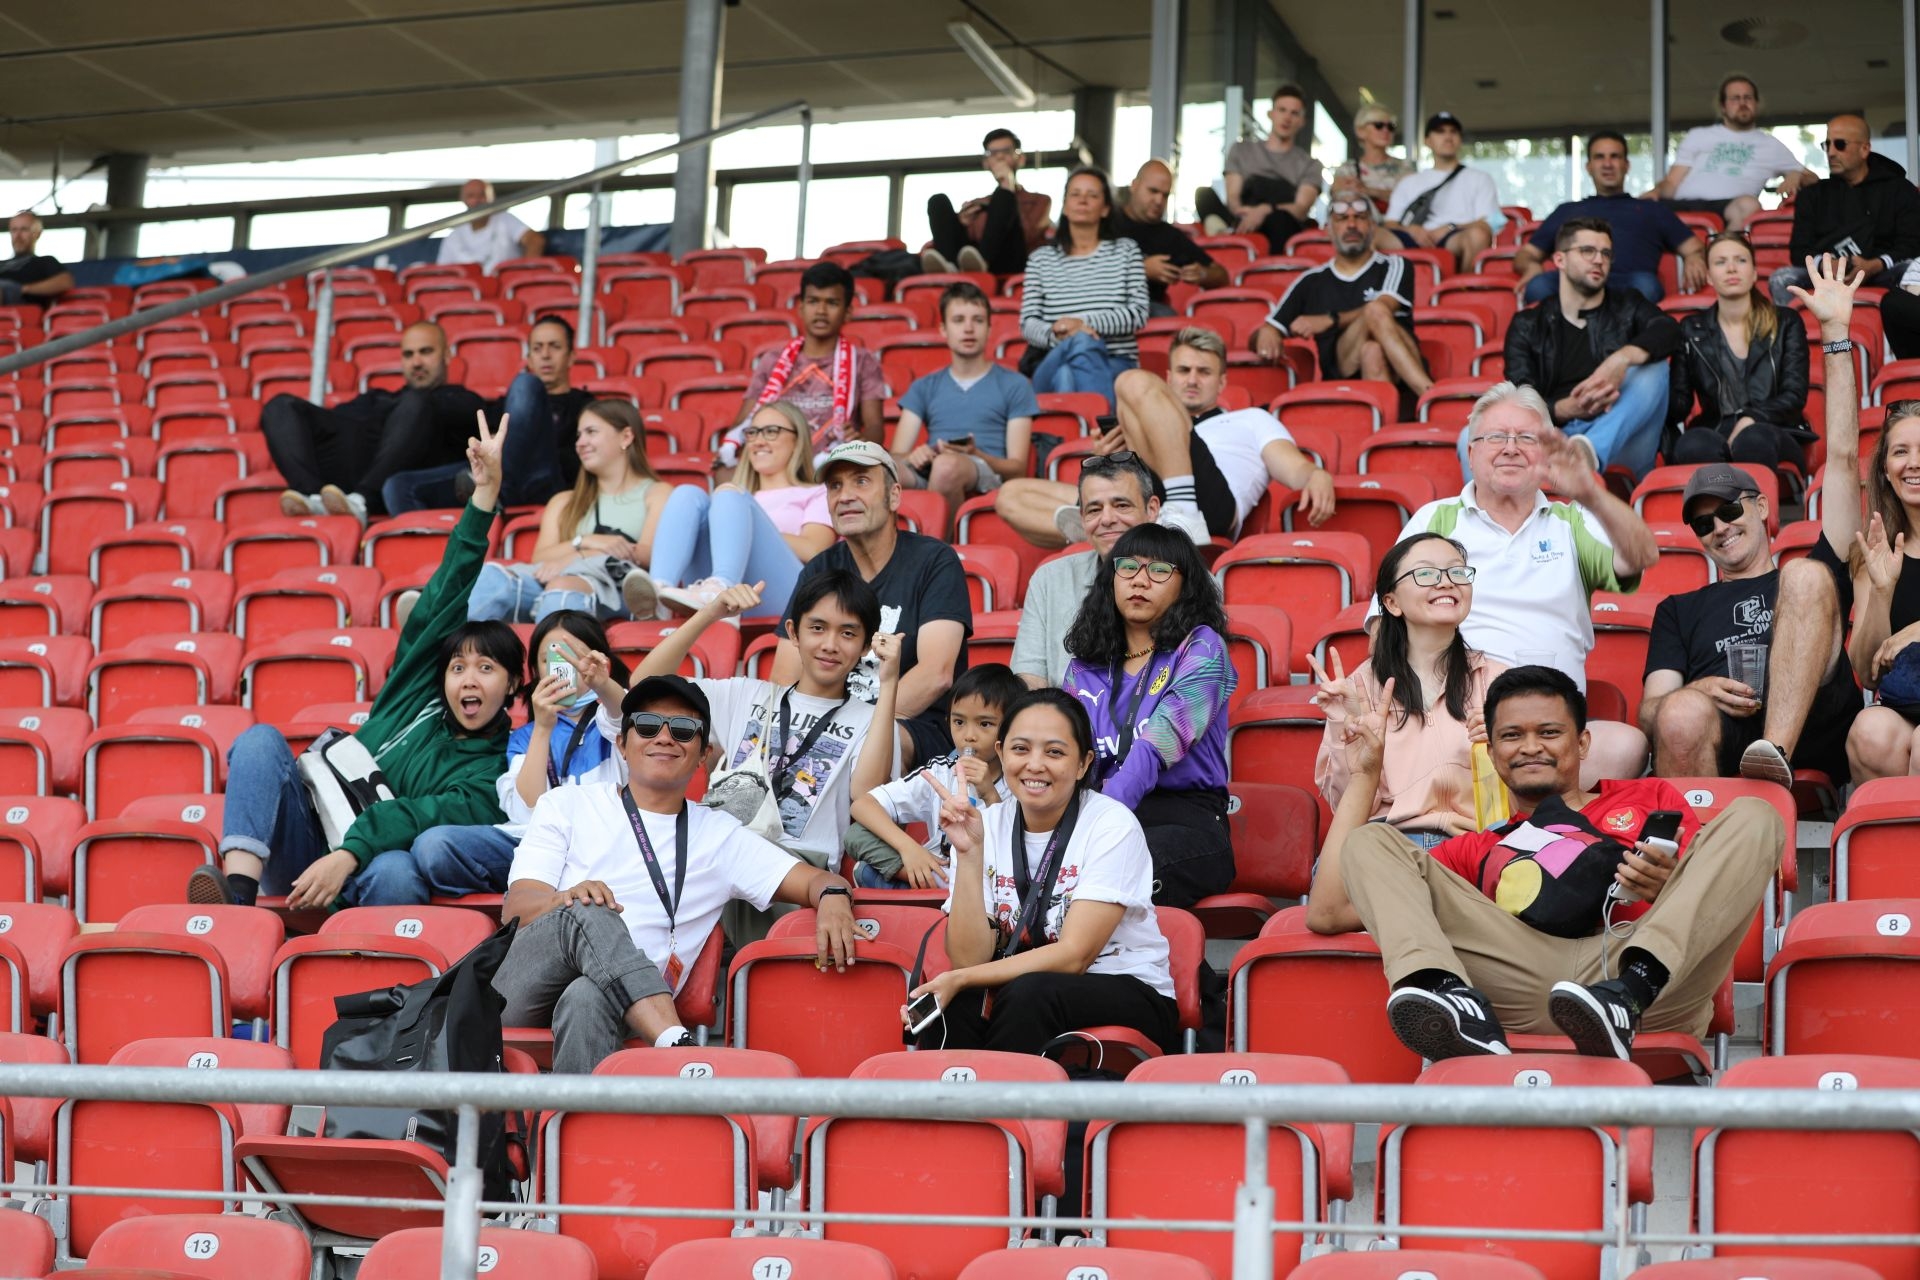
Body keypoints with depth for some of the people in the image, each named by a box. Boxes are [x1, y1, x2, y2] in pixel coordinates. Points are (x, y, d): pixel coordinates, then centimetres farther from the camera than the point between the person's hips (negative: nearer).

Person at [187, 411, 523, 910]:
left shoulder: (497, 766, 5)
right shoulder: (415, 689, 18)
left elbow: (438, 812, -14)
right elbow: (446, 597, 12)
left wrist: (348, 855, -32)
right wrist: (485, 494, 4)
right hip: (305, 844, 4)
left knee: (399, 872, -40)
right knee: (261, 739, -24)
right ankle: (240, 891, -46)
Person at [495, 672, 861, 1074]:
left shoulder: (718, 835, 22)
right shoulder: (566, 806, 19)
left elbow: (816, 881, 14)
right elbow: (515, 907, 5)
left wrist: (834, 897, -13)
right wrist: (566, 900, -20)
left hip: (622, 1007, 0)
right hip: (521, 995, 0)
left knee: (588, 999, -37)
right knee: (587, 912, -33)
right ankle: (679, 1045, -47)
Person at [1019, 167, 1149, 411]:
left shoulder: (1125, 251, 18)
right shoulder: (1041, 259, 19)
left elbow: (1139, 313, 4)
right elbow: (1028, 324, 6)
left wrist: (1084, 323, -11)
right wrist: (1056, 335, -19)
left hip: (1114, 364, 0)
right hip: (1052, 362, 0)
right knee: (1080, 342, -39)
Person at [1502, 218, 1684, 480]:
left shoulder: (1626, 306, 21)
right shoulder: (1527, 326, 18)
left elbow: (1669, 331, -2)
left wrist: (1621, 359, -24)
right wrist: (1569, 409, -20)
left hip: (1619, 442, 1)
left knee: (1651, 368, -24)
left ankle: (1590, 451, -48)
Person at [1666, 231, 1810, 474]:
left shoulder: (1786, 324, 14)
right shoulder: (1691, 329, 17)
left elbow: (1794, 396, 4)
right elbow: (1678, 406, 10)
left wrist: (1750, 421, -16)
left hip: (1775, 436, -1)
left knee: (1753, 440, -41)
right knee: (1694, 445, -39)